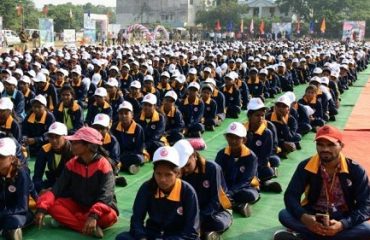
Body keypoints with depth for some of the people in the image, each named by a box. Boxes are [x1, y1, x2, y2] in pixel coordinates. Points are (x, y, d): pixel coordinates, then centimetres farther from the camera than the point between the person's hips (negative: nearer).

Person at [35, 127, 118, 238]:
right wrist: (42, 208, -24)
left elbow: (106, 195, -27)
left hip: (100, 207, -4)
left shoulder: (103, 166, -18)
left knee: (109, 216, -37)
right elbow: (57, 187, -10)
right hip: (77, 205, 5)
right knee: (53, 206, -22)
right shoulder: (72, 164, -4)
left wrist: (93, 216, -43)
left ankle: (66, 219, -23)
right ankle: (90, 228, -31)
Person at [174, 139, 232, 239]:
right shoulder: (180, 173, -7)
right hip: (194, 212, 3)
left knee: (218, 223, -37)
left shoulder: (212, 168, -19)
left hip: (215, 210, -3)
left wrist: (199, 218, -29)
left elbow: (215, 201, -18)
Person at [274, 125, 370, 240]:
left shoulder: (355, 170, -12)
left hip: (343, 219, 0)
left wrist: (342, 224, -31)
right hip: (313, 216, 0)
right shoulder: (306, 166, -10)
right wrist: (303, 217, -33)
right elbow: (291, 195, -11)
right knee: (284, 215, -26)